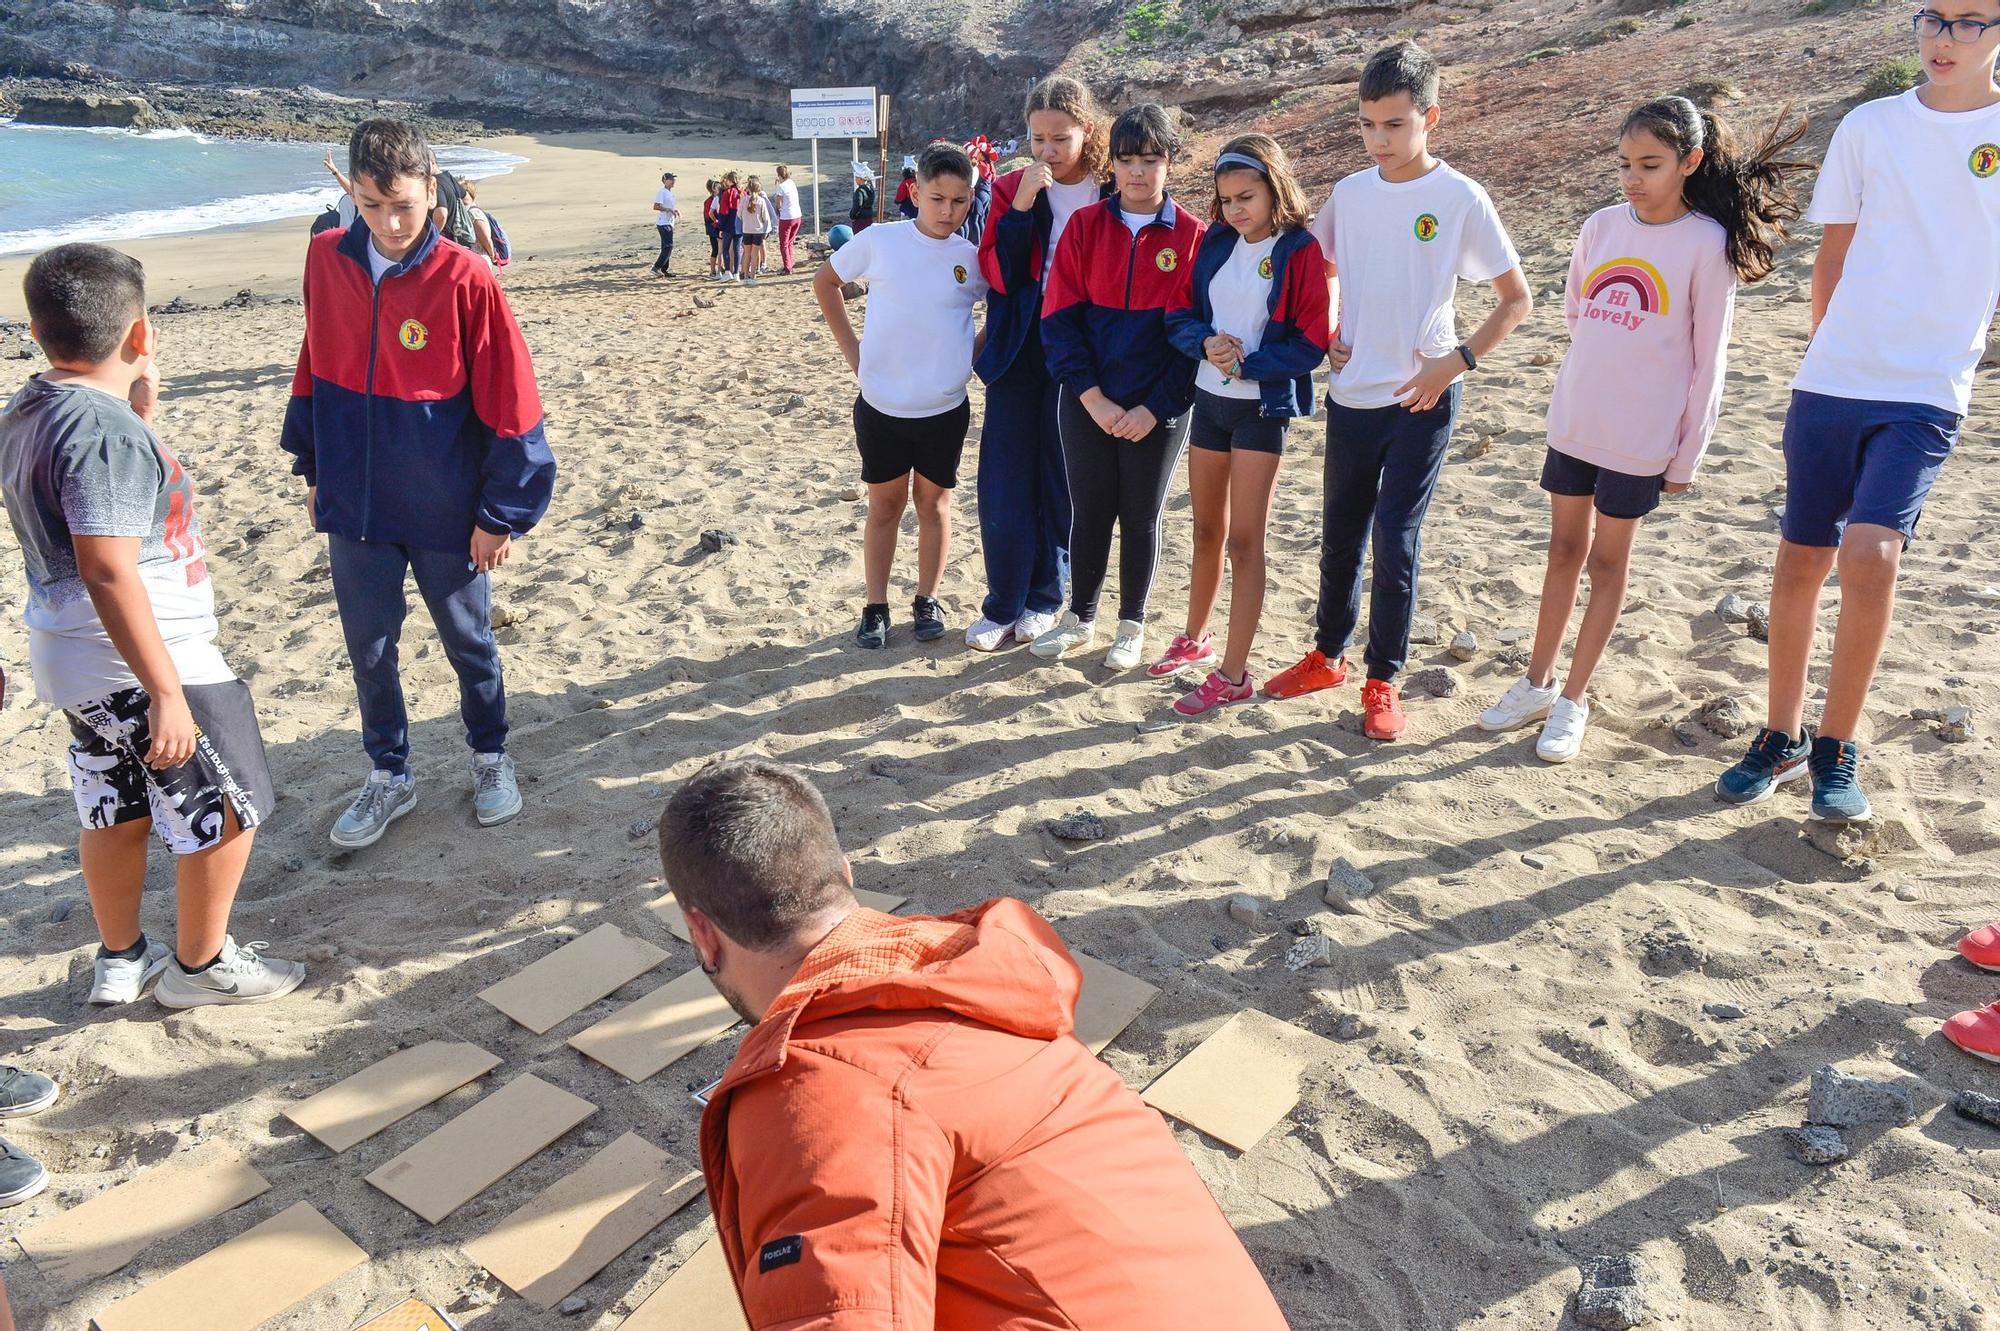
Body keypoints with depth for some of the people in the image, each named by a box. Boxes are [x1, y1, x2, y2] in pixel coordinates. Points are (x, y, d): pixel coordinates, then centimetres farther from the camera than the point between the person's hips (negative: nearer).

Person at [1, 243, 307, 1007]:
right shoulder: (107, 430, -23)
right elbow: (107, 571, -28)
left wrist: (141, 414, 12)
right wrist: (166, 693, -27)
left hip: (72, 660, 9)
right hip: (137, 663, -9)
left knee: (117, 812, 22)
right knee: (229, 810, 6)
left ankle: (120, 959, 35)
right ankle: (200, 966, 19)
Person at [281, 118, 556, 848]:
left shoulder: (465, 281, -15)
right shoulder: (327, 260, -1)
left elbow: (510, 406, -12)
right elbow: (313, 370, 11)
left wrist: (500, 513, -11)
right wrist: (314, 469, 13)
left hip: (446, 513, -3)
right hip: (354, 507, 4)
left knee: (468, 642, 13)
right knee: (368, 648, 12)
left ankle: (491, 757, 34)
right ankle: (388, 777, 30)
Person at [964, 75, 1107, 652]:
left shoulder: (1112, 193, -1)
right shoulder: (1011, 189, 3)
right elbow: (998, 274, -6)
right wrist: (1021, 207, -17)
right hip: (1018, 351, 1)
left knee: (1063, 477, 7)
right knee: (1005, 478, 0)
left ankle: (1045, 598, 22)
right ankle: (1002, 604, 12)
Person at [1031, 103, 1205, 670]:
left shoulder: (1192, 236, -4)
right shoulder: (1085, 225, 0)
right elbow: (1060, 317, -4)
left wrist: (1154, 408, -13)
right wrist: (1092, 397, -12)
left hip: (1157, 409, -1)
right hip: (1087, 403, 2)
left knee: (1141, 518, 10)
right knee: (1089, 512, 12)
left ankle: (1131, 625, 26)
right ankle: (1080, 618, 29)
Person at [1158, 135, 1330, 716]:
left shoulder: (1301, 251, -9)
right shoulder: (1214, 243, 6)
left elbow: (1310, 344, -12)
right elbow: (1180, 316, 5)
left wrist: (1246, 363, -19)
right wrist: (1207, 343, -15)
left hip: (1263, 406, -5)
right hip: (1208, 398, 5)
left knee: (1244, 540, -3)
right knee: (1207, 530, 17)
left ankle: (1233, 675, 3)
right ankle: (1196, 639, 34)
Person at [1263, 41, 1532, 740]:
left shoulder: (1460, 199, -8)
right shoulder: (1349, 192, 4)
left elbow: (1515, 298, -3)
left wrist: (1456, 360, -14)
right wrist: (1323, 336, 4)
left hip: (1422, 399, -4)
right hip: (1351, 395, 4)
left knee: (1395, 541, -2)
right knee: (1339, 534, 14)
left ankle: (1382, 681, 14)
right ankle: (1328, 656, 31)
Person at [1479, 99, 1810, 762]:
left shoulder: (1707, 245, -9)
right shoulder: (1602, 226, 2)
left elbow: (1708, 360, -7)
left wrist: (1687, 457, -7)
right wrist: (1606, 365, 11)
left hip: (1640, 438, -4)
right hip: (1573, 422, 4)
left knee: (1607, 560, 5)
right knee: (1564, 547, 13)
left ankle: (1573, 699, 16)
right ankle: (1537, 682, 25)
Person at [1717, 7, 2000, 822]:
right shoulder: (1869, 126, 7)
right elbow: (1833, 258, 12)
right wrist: (1836, 352, 11)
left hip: (1927, 395, -2)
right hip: (1828, 384, 2)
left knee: (1870, 556, -18)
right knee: (1799, 564, 5)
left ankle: (1837, 749, 0)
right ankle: (1783, 737, 22)